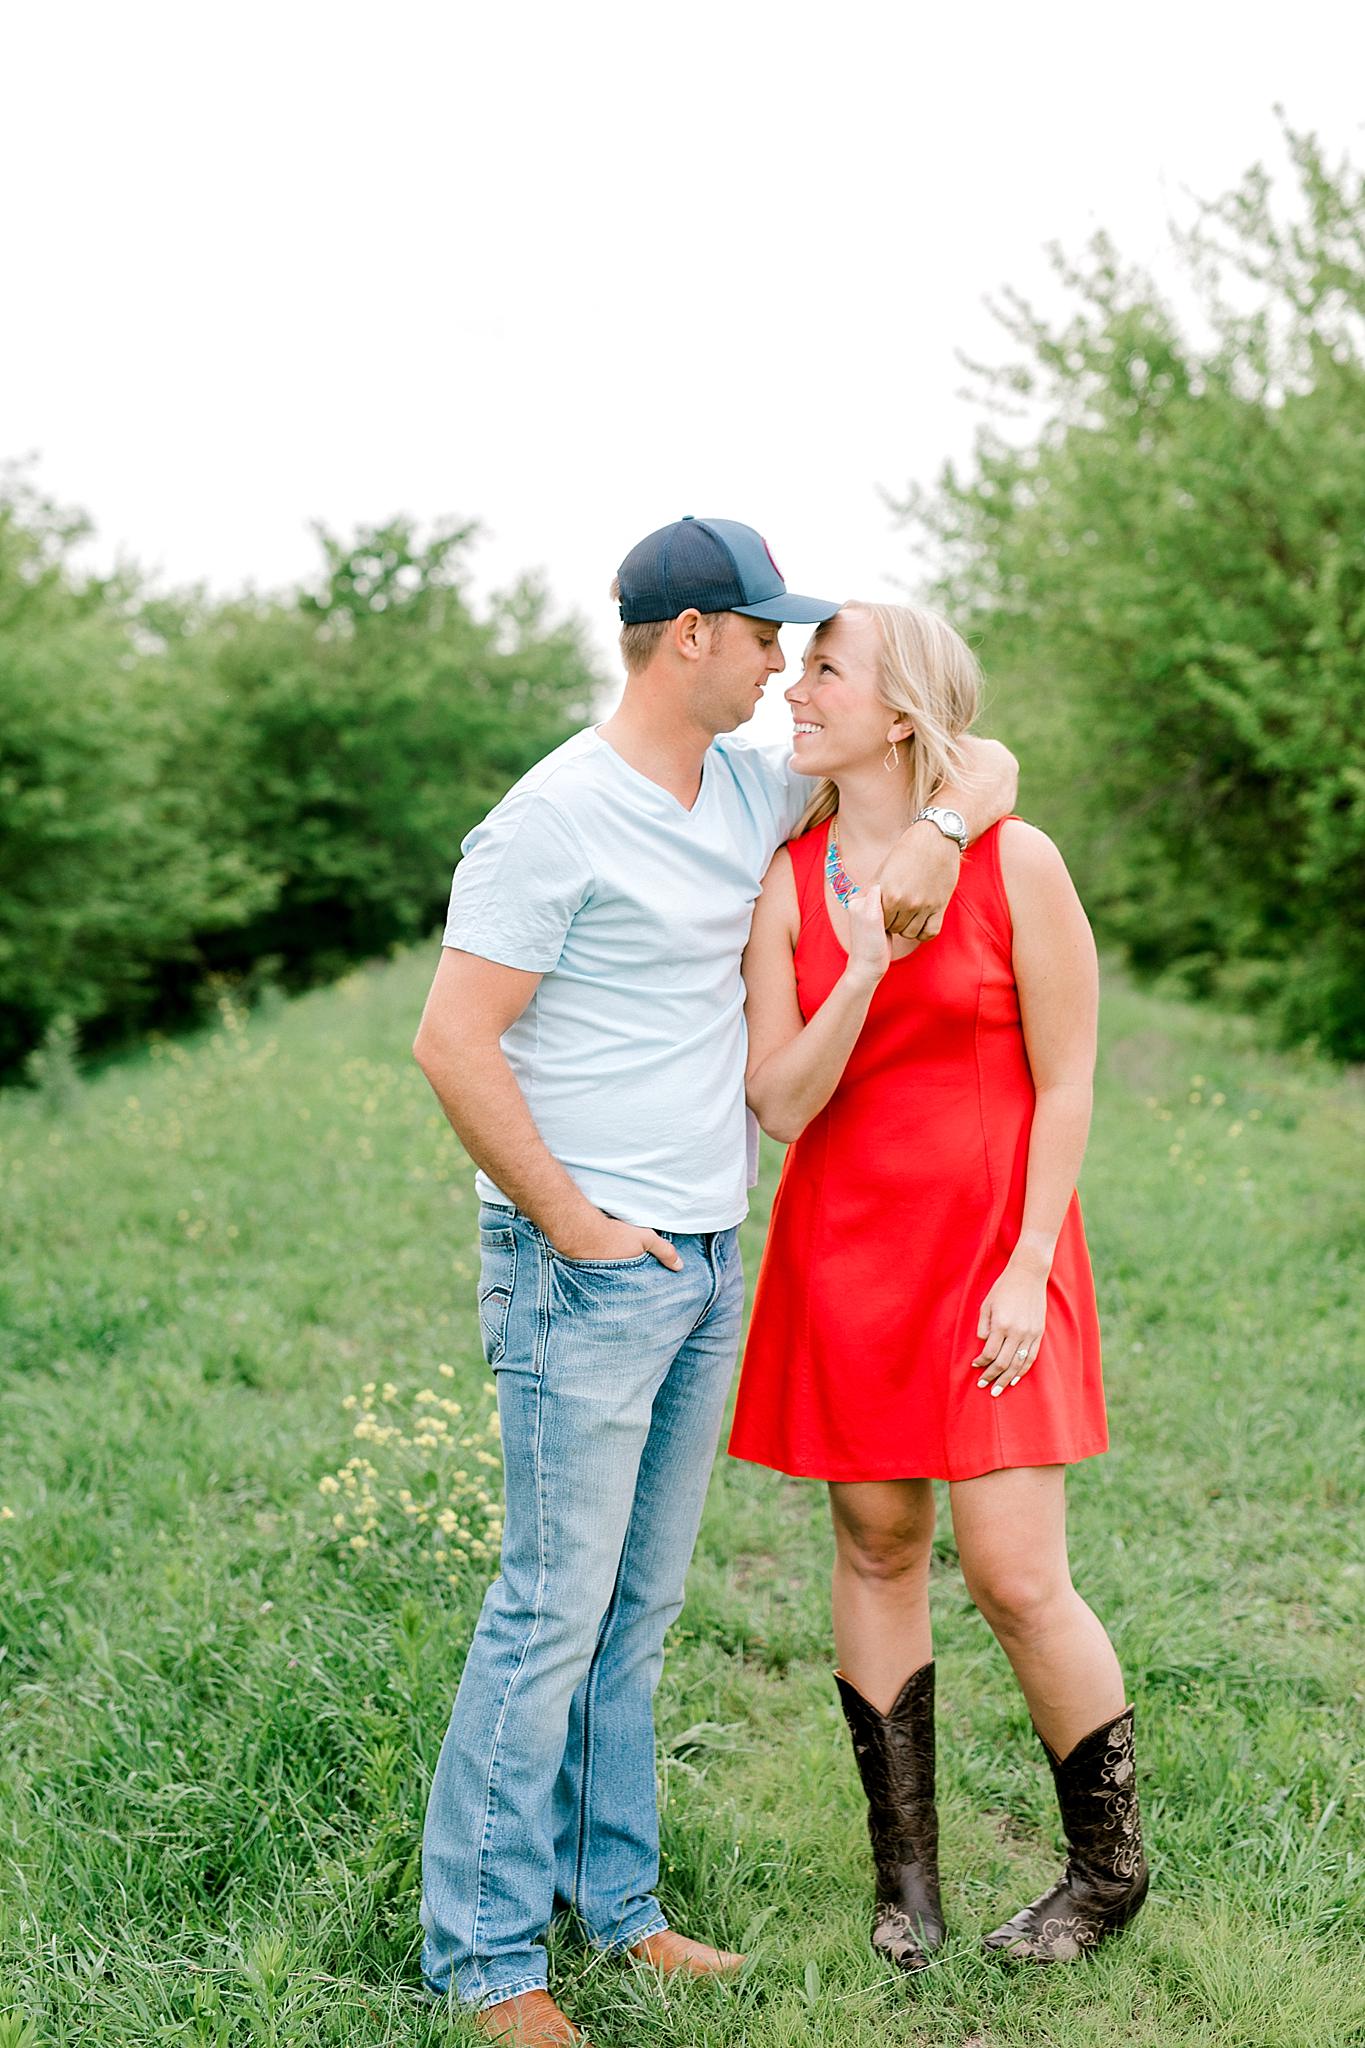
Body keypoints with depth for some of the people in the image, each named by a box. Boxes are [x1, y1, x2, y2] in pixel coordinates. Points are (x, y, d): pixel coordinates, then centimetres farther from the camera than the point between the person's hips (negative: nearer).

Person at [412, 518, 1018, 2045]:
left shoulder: (756, 788, 10)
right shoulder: (557, 816, -13)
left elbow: (982, 757, 17)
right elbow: (453, 1042, -16)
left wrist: (935, 831, -6)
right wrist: (574, 1226, -14)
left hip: (707, 1262, 7)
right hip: (586, 1270, -7)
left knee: (640, 1604, 13)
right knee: (556, 1604, -3)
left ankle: (609, 1899, 24)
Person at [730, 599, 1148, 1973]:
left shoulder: (1015, 861, -9)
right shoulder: (786, 880, 0)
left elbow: (1065, 1083, -6)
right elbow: (781, 1105, -6)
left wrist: (1028, 1268, -11)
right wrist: (862, 971, -20)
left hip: (992, 1249, -3)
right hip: (844, 1249, 4)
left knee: (1015, 1578, -4)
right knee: (876, 1548, 10)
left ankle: (1110, 1868, 19)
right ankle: (905, 1869, 27)